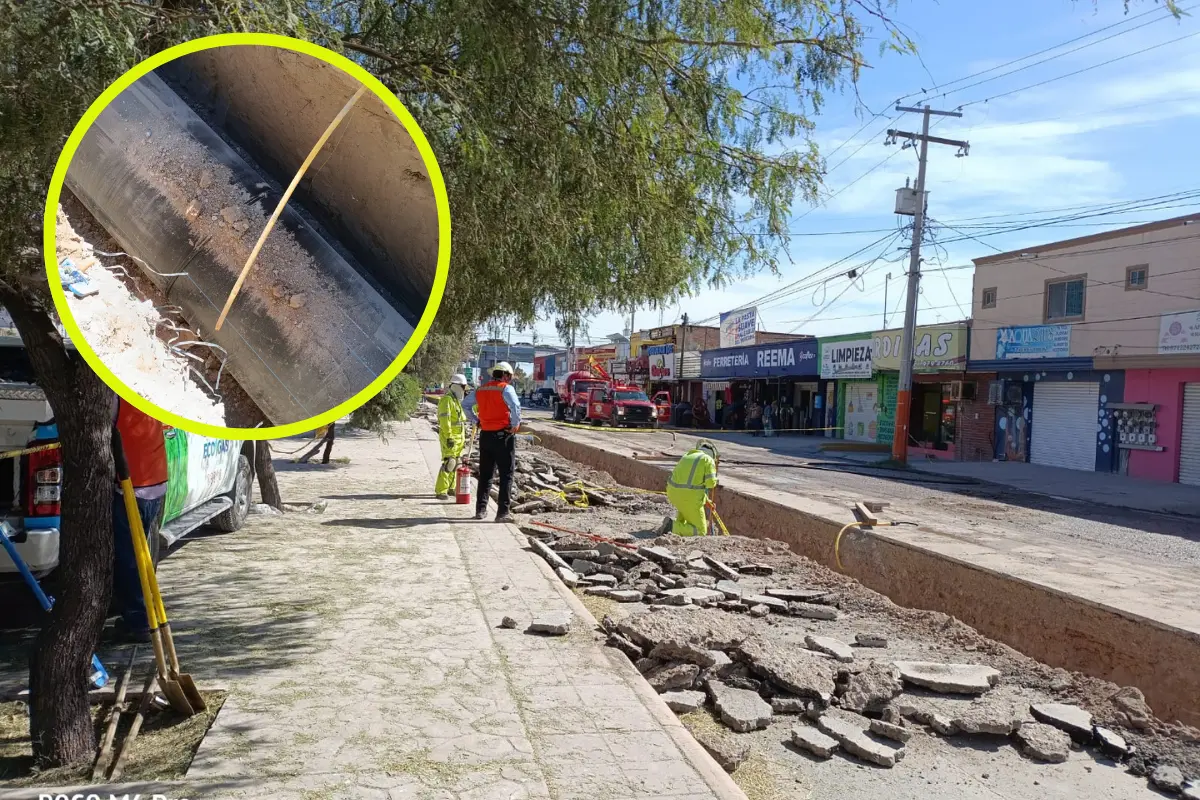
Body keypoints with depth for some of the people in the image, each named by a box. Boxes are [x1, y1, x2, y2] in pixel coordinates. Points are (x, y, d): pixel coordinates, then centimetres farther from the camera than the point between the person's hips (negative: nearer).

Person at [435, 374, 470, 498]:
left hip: (458, 438, 10)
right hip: (450, 438, -10)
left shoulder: (457, 400, 17)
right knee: (449, 463, -12)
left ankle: (451, 488, 23)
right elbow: (445, 420, -21)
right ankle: (441, 491, -9)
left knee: (456, 464, 14)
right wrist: (449, 437, -25)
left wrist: (463, 437, 21)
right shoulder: (447, 400, -14)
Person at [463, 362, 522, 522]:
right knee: (506, 475, 1)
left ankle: (480, 509, 19)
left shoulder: (481, 390, 11)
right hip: (503, 436, -6)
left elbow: (465, 404, 19)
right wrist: (515, 425, -12)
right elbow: (515, 406, -25)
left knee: (485, 474, 15)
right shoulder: (506, 389, -10)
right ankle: (502, 512, -1)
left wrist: (475, 421, 18)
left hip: (485, 435, 6)